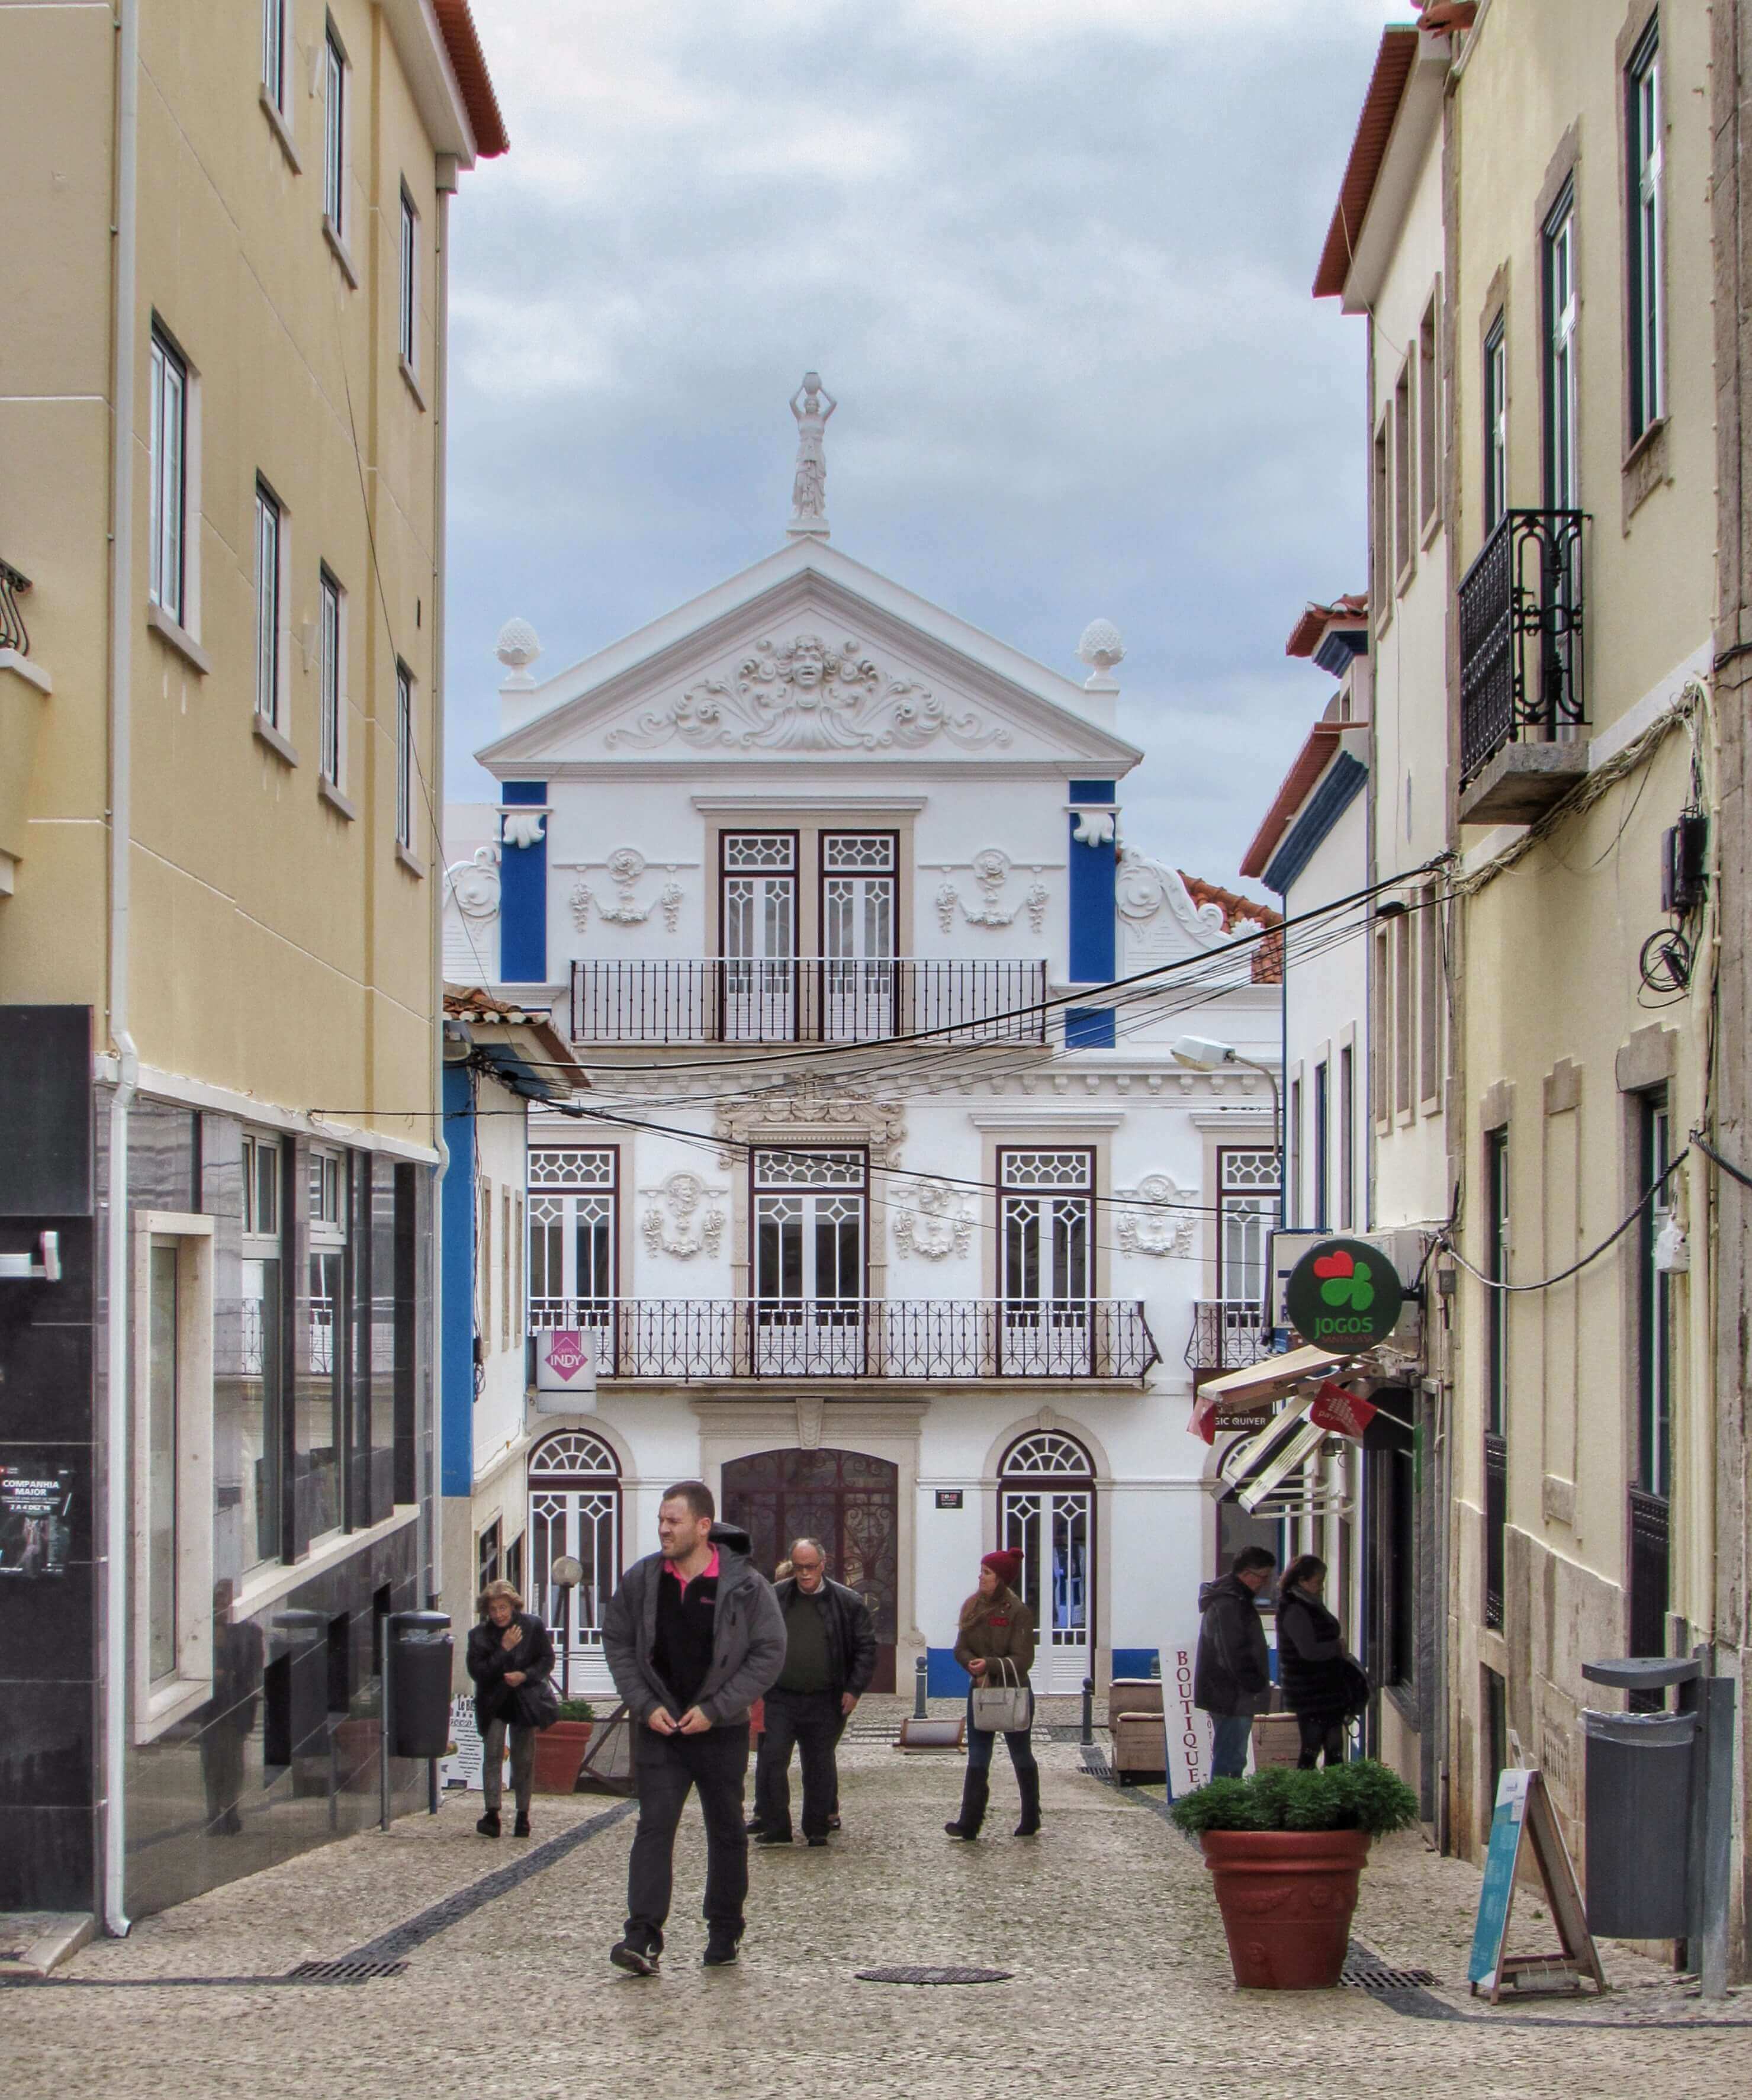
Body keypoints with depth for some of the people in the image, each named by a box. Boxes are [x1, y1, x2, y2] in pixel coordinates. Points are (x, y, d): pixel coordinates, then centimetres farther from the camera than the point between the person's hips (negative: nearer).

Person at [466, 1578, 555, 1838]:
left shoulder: (533, 1626, -5)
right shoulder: (479, 1635, -6)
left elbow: (547, 1660, -2)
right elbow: (476, 1671, -14)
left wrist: (525, 1675, -19)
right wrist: (504, 1650, -21)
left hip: (524, 1702, 0)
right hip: (493, 1704, 0)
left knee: (524, 1759, 5)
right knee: (493, 1754, -12)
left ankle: (523, 1815, 13)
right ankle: (492, 1814, -14)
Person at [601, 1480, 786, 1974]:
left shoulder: (746, 1585, -10)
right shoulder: (641, 1579, -2)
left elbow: (769, 1653, -8)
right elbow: (617, 1641, 7)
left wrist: (715, 1709, -13)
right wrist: (645, 1705, -5)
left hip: (722, 1731, -1)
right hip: (660, 1729, 1)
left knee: (726, 1832, 9)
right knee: (654, 1826, -9)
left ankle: (724, 1933, 22)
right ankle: (644, 1935, -13)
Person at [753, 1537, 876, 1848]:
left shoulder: (847, 1603, -1)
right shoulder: (775, 1597, 3)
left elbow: (866, 1647, 3)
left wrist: (854, 1689, -3)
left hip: (825, 1702, -1)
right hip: (780, 1698, 1)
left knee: (819, 1766, 8)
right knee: (771, 1761, -5)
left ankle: (817, 1828, 19)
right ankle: (773, 1827, 4)